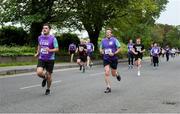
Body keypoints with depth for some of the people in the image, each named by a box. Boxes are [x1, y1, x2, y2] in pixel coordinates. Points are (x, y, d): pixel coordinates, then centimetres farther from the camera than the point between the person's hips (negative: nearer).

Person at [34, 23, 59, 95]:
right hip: (41, 59, 3)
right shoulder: (40, 37, 4)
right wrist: (37, 53, 13)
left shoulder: (53, 38, -10)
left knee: (49, 76, 4)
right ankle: (44, 78, 17)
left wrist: (50, 50, -27)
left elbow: (57, 49, -10)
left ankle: (48, 89, 28)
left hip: (50, 59, -3)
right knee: (39, 72, -18)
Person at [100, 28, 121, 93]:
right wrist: (101, 51, -4)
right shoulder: (103, 40, 5)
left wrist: (114, 53, -19)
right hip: (106, 59, 2)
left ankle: (117, 74, 47)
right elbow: (101, 48, 19)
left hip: (114, 59, -2)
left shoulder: (114, 40, -5)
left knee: (113, 74, 8)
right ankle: (108, 87, -4)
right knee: (107, 73, -12)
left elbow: (119, 49, -4)